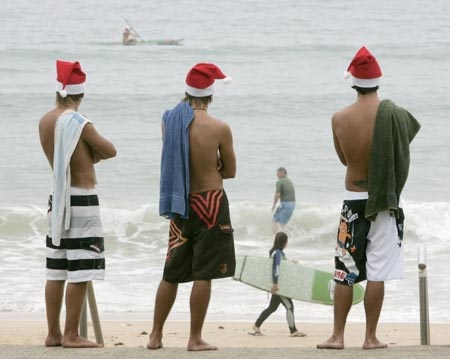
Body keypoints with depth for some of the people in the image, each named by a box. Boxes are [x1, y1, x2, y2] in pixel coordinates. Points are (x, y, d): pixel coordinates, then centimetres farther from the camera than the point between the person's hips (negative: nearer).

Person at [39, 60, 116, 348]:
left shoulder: (45, 122, 6)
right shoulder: (79, 123, -16)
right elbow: (110, 151, -4)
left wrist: (88, 155, 3)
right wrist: (94, 152, 15)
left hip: (59, 197, 8)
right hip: (82, 200, -8)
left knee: (57, 271, 11)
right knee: (80, 272, -4)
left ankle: (54, 333, 15)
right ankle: (72, 335, -4)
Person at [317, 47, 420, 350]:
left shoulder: (339, 119, -6)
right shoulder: (393, 115, -12)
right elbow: (401, 152, 1)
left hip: (353, 200, 2)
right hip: (384, 200, -2)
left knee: (345, 270, 9)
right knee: (377, 272, 2)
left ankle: (338, 335, 10)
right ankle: (371, 337, 5)